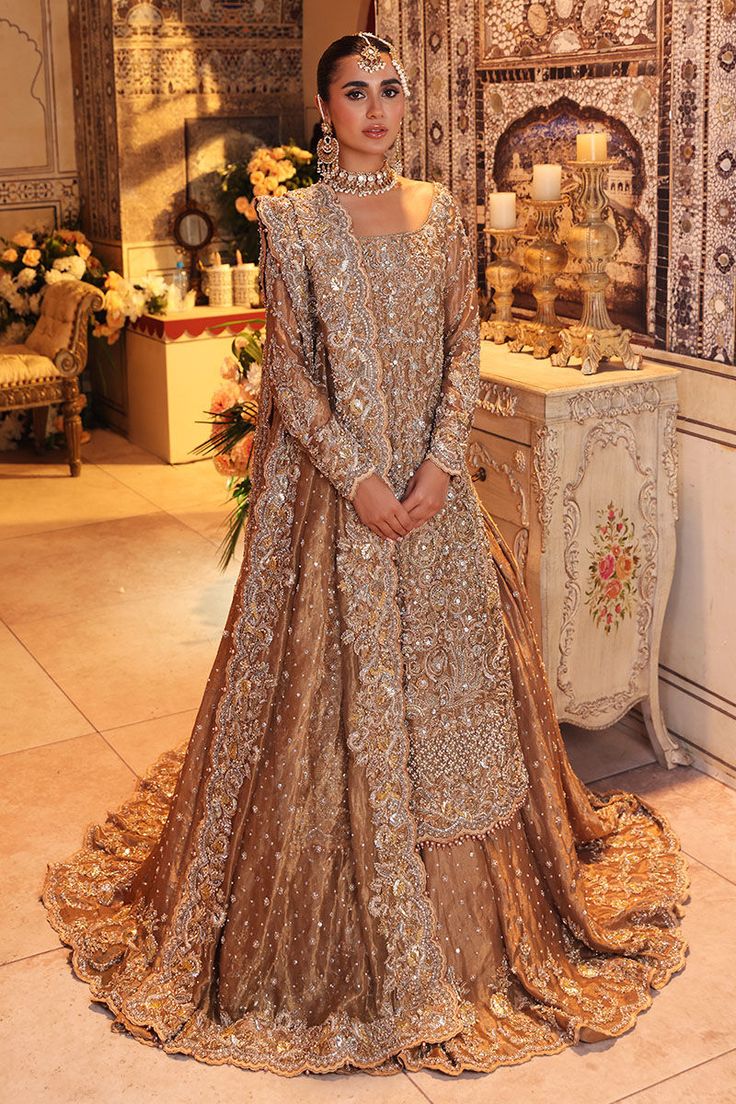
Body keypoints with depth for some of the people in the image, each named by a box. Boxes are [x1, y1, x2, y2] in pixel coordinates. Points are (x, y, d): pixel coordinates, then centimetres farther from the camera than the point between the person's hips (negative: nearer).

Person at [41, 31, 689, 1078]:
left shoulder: (438, 209, 8)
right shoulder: (293, 218, -3)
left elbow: (466, 342, 5)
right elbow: (288, 367, -7)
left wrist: (440, 460, -9)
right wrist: (359, 477, -16)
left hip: (432, 479, 4)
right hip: (331, 478, -4)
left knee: (447, 669, 11)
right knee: (337, 684, 1)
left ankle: (457, 904, 32)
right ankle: (343, 937, 19)